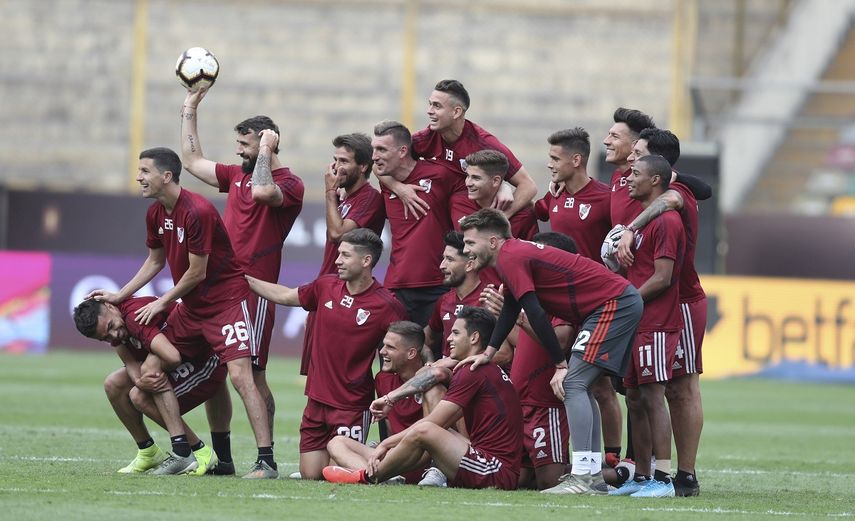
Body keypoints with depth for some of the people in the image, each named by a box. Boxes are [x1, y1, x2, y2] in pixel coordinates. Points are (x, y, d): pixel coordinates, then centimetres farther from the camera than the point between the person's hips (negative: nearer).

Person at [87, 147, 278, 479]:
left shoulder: (198, 212, -22)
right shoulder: (156, 214, 4)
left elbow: (196, 272, -18)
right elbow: (155, 261, 20)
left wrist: (163, 302, -6)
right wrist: (120, 296, 14)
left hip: (228, 299, -9)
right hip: (191, 306, 9)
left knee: (239, 374, -20)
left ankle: (266, 461, -22)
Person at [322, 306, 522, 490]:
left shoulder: (473, 374, -9)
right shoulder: (490, 371, 23)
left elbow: (431, 423, -9)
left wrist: (386, 444, -1)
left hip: (497, 474, -11)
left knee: (424, 431, -21)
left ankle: (368, 476, -3)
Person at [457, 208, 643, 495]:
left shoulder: (510, 258, -16)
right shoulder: (515, 253, 15)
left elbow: (535, 314, -18)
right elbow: (511, 308, 27)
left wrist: (561, 365, -16)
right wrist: (488, 353, 29)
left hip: (614, 304, -10)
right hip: (622, 300, 10)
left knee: (573, 383, -14)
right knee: (580, 386, 15)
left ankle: (583, 478, -20)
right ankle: (594, 474, 15)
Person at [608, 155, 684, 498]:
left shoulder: (666, 222, -11)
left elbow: (661, 279, -16)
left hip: (655, 325, -10)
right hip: (635, 325, 10)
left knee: (653, 398, -12)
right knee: (635, 401, 10)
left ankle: (663, 478, -13)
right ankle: (641, 477, 14)